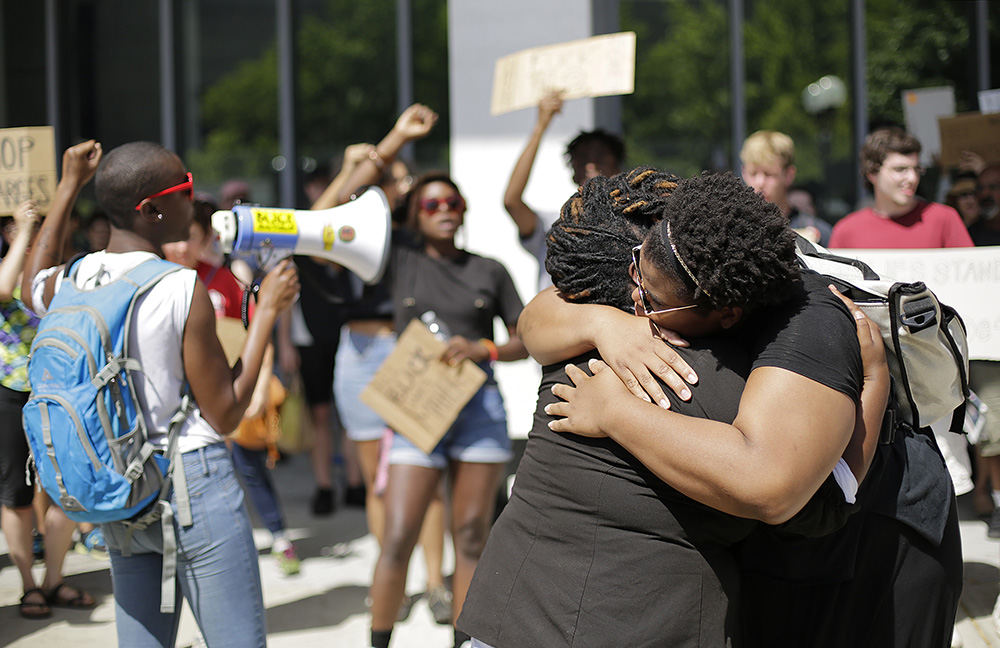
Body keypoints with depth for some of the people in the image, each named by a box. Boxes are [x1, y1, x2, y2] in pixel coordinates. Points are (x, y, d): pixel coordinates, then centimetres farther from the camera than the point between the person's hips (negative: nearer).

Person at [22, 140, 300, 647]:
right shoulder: (183, 289, -17)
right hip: (193, 482, -7)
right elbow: (225, 415, -12)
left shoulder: (72, 281, 2)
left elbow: (32, 288, 31)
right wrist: (266, 311, -6)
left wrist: (68, 187, 34)